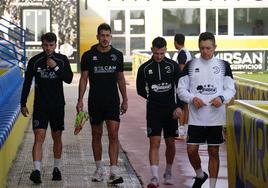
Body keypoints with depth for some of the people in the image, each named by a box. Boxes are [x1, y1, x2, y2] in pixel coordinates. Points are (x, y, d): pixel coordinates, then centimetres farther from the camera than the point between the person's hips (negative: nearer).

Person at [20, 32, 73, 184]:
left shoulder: (62, 60, 2)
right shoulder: (35, 61, 0)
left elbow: (69, 79, -6)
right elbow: (27, 83, 5)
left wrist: (56, 67, -18)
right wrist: (23, 104, 4)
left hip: (58, 105, 2)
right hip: (40, 105, -1)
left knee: (57, 137, 11)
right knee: (39, 137, -13)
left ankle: (57, 168, 25)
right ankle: (37, 170, -20)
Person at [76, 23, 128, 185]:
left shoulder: (117, 55, 5)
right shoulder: (89, 56, 0)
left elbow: (121, 79, 12)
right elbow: (84, 78, 2)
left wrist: (125, 100, 10)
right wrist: (80, 100, -6)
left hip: (112, 101, 0)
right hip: (95, 101, 0)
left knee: (113, 134, -9)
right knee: (97, 135, 9)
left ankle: (114, 172, -13)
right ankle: (99, 169, 23)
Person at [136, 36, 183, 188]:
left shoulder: (173, 66, -1)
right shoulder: (145, 68, -1)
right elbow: (140, 90, 12)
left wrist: (179, 106, -13)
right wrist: (153, 99, 8)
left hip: (171, 111, 1)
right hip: (153, 112, -1)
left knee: (170, 143, 9)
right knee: (154, 143, -10)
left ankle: (168, 173, 28)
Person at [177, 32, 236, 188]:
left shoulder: (224, 65, 4)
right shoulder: (191, 65, 4)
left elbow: (231, 88, 6)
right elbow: (181, 89, 5)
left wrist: (222, 98, -15)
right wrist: (192, 98, -14)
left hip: (216, 118, 0)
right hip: (196, 118, 1)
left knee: (213, 152, 4)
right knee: (191, 150, -3)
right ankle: (200, 175, 25)